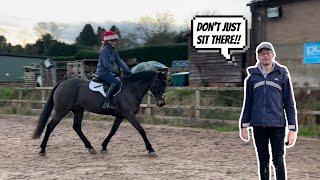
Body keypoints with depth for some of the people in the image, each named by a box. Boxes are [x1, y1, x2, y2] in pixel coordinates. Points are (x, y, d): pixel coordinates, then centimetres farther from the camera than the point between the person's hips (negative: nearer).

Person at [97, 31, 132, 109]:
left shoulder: (113, 51, 14)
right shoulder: (104, 50, -13)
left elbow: (119, 61, 12)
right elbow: (106, 64, -21)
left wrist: (127, 70, 3)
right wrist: (114, 71, -23)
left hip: (109, 72, 10)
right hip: (103, 72, -10)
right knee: (115, 82, -29)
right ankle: (106, 103, -32)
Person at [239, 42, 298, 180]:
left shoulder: (282, 75, 3)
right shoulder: (252, 77, 8)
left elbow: (290, 104, 3)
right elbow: (247, 103, 12)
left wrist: (293, 129, -3)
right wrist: (244, 126, 7)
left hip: (277, 125, -2)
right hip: (258, 126, 2)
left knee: (278, 161, -2)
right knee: (263, 161, 10)